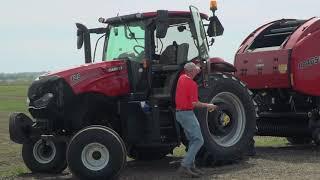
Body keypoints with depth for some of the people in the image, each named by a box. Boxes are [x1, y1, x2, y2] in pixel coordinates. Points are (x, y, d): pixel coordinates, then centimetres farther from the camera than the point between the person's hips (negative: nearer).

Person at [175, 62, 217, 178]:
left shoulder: (182, 78, 8)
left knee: (193, 140, 16)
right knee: (198, 140, -9)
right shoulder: (192, 84, -17)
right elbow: (194, 103, -21)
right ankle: (184, 166, -15)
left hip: (179, 112, 10)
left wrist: (196, 70, 31)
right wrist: (207, 106, -7)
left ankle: (191, 166, 16)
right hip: (187, 113, -10)